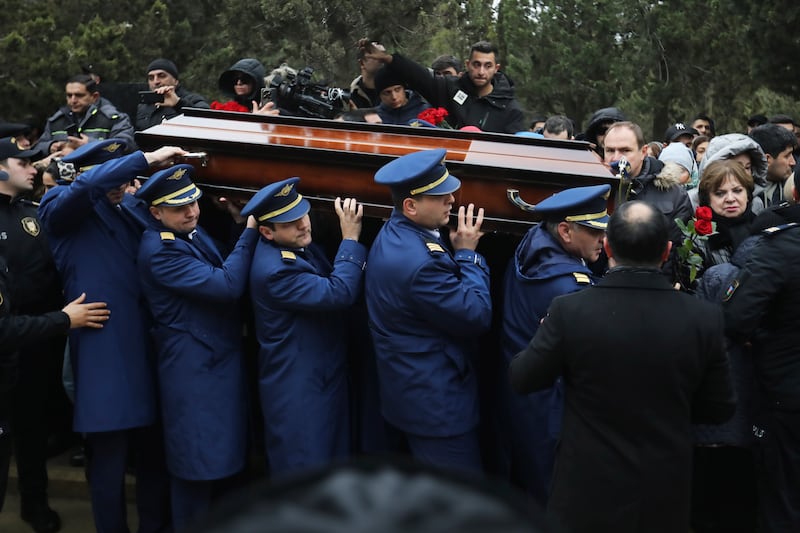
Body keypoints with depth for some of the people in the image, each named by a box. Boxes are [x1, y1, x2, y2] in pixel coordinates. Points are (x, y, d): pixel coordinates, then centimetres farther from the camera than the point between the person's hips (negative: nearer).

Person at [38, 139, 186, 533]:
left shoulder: (131, 205, 13)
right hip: (103, 354, -5)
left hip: (147, 348, 6)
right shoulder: (59, 208, -5)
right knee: (109, 458, 2)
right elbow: (89, 184, -27)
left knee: (155, 451, 14)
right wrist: (147, 158, -24)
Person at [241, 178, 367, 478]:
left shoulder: (297, 246, 3)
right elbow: (338, 294, -29)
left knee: (333, 470, 21)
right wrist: (351, 239, -22)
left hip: (323, 378, 9)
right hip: (298, 393, -9)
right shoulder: (274, 270, -26)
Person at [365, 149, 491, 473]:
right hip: (436, 403, -11)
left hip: (414, 392, 11)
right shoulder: (417, 261, -30)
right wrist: (467, 253, -14)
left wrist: (455, 250, -1)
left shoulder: (395, 234, 4)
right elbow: (476, 316, -23)